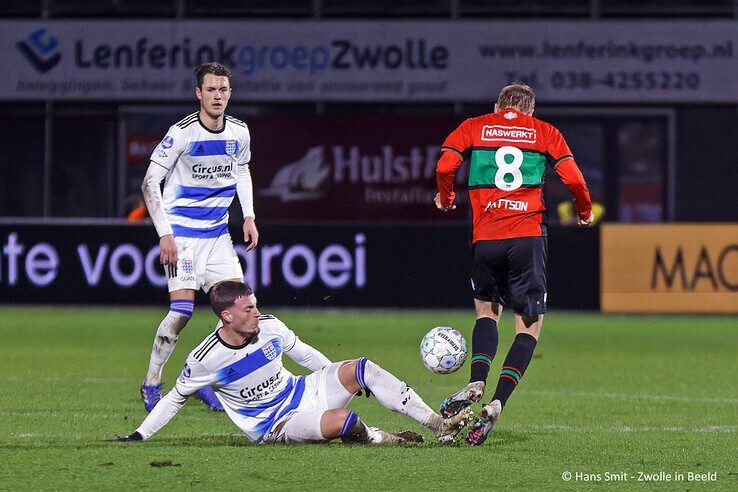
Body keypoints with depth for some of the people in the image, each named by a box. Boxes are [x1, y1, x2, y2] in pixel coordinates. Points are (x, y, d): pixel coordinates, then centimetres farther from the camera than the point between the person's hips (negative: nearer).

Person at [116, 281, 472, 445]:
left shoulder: (269, 327, -6)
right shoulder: (205, 359, -18)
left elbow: (301, 352, 12)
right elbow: (175, 398, -4)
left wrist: (344, 379, 18)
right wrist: (139, 435, -7)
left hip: (302, 391, 6)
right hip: (272, 427, -6)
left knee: (363, 368, -14)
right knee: (341, 420, -34)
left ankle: (439, 423, -12)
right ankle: (382, 440, -1)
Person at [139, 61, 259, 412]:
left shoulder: (239, 132, 1)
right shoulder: (181, 133, -15)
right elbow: (150, 182, -12)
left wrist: (249, 216, 10)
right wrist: (164, 234, -18)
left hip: (217, 232, 6)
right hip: (181, 232, -6)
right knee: (182, 309, -14)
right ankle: (151, 384, 0)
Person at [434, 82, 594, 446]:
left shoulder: (473, 127, 13)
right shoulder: (544, 132, 12)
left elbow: (445, 166, -2)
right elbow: (572, 178, 2)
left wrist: (445, 198, 18)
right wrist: (585, 212, 20)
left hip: (485, 236, 1)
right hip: (529, 235, -1)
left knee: (486, 310, 22)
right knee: (530, 326, 5)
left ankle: (476, 385, -3)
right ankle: (495, 405, -13)